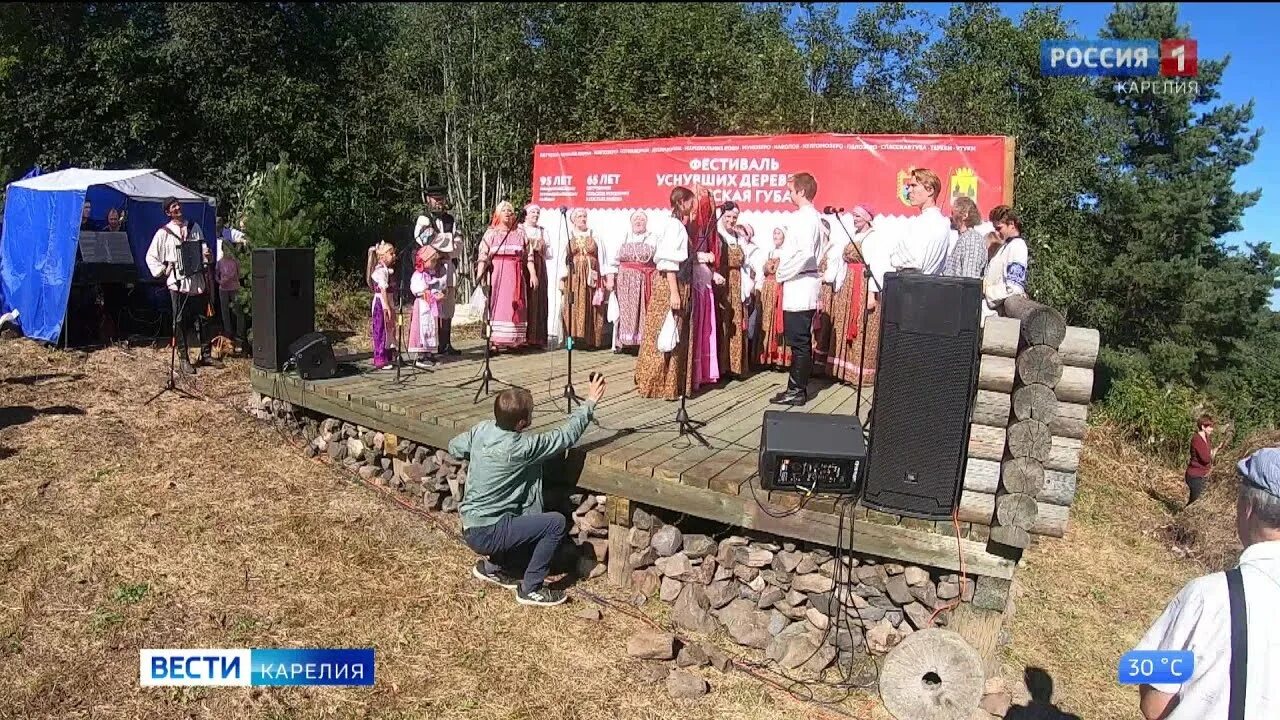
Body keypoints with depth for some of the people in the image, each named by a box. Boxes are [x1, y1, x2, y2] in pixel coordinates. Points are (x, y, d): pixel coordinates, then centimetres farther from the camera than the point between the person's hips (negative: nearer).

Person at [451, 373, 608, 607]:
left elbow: (454, 448, 16)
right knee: (556, 522, -13)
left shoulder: (482, 429, -3)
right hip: (487, 533, -8)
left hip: (469, 528, 8)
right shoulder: (522, 447, -23)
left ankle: (492, 565, 25)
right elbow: (566, 436, -13)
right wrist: (589, 402, -2)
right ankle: (530, 589, -1)